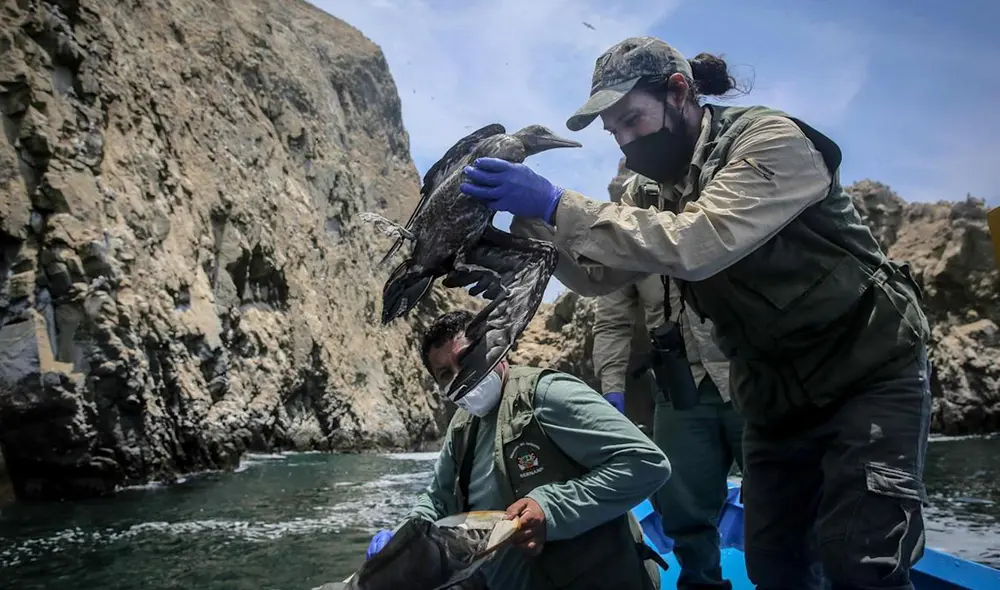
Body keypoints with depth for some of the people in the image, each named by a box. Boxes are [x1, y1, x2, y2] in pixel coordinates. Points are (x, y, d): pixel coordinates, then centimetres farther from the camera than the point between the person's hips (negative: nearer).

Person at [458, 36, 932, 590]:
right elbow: (596, 275, 1)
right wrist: (530, 218, -14)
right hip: (776, 393, 7)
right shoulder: (670, 187, 4)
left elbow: (698, 244, -35)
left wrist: (559, 206, -35)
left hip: (869, 372, -6)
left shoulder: (772, 141, -19)